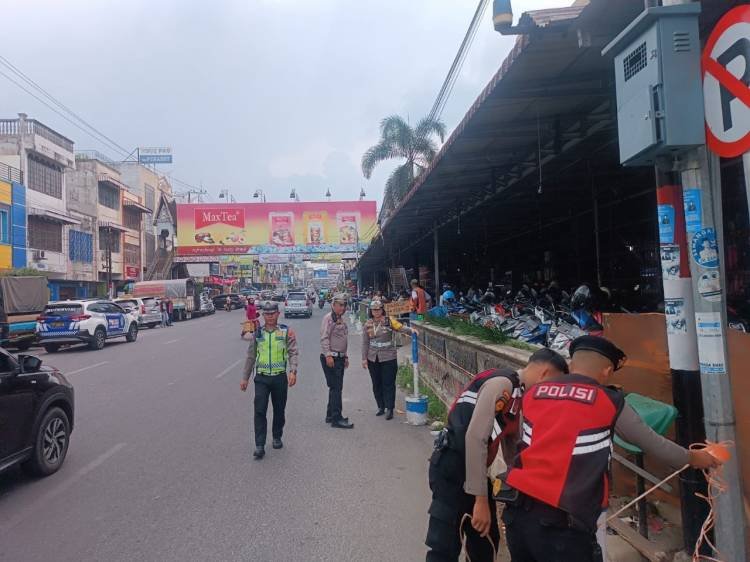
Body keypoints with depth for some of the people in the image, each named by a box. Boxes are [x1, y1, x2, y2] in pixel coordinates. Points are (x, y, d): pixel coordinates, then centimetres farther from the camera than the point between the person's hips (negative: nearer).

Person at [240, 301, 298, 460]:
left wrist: (293, 371, -23)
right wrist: (245, 378, 11)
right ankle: (259, 446, -2)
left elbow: (293, 353, -8)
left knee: (279, 410, 12)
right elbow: (251, 356, 12)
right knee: (259, 411, -7)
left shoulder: (286, 332, -1)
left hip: (280, 377, -1)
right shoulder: (257, 333, 6)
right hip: (261, 377, 1)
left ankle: (277, 437, 33)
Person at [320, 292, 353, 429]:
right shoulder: (329, 318, -10)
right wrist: (328, 355, -23)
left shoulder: (341, 319, 17)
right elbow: (324, 338, -17)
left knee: (336, 388, 13)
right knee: (336, 388, -9)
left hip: (339, 357, 9)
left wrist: (345, 356, 22)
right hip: (330, 357, -9)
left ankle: (331, 415, 23)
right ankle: (336, 419, -6)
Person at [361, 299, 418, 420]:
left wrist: (411, 330, -36)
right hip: (373, 358, 4)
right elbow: (365, 343, 8)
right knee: (376, 384, 12)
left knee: (388, 383, -1)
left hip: (388, 357, -4)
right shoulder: (368, 324, 5)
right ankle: (381, 407, 25)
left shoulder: (389, 321, -4)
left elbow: (401, 327, -16)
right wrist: (364, 358, 6)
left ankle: (389, 409, 5)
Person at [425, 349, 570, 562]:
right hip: (451, 467, -10)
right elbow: (474, 438, -26)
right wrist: (481, 500, -22)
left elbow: (510, 444, 18)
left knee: (486, 541, 19)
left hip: (472, 469, 10)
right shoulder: (502, 383, -19)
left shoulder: (518, 393, 10)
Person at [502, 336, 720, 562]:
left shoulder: (533, 393, 7)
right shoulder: (608, 401, 0)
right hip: (562, 523, -4)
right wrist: (692, 458, 29)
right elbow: (651, 442, 14)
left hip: (516, 511, 5)